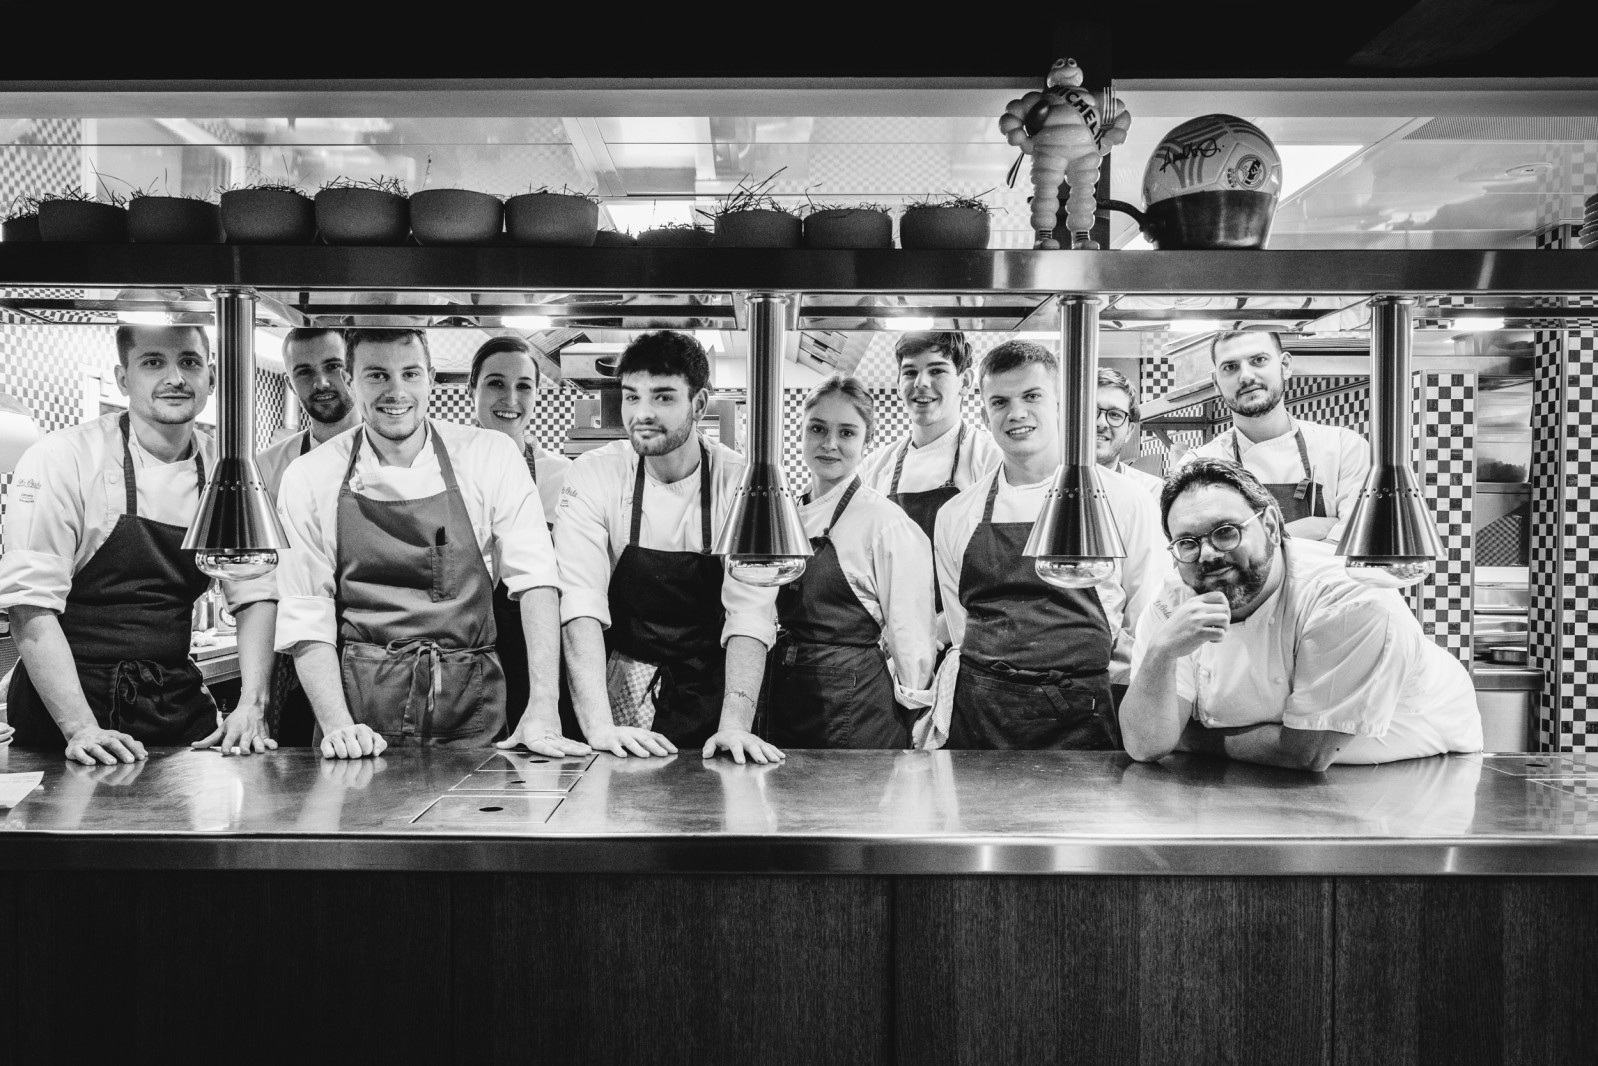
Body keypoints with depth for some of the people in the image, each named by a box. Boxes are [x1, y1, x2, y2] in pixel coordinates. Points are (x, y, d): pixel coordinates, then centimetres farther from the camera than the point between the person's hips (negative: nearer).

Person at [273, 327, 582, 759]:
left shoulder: (492, 456, -1)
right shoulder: (308, 477, 1)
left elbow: (535, 578, -7)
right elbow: (305, 619, 1)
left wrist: (543, 713, -16)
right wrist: (338, 726, -12)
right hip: (362, 715, 0)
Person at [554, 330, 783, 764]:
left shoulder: (742, 483, -9)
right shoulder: (593, 476, -9)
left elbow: (751, 613, -15)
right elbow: (581, 604, -17)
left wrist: (735, 725, -28)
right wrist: (599, 726, -29)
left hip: (713, 698, 1)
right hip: (623, 698, 0)